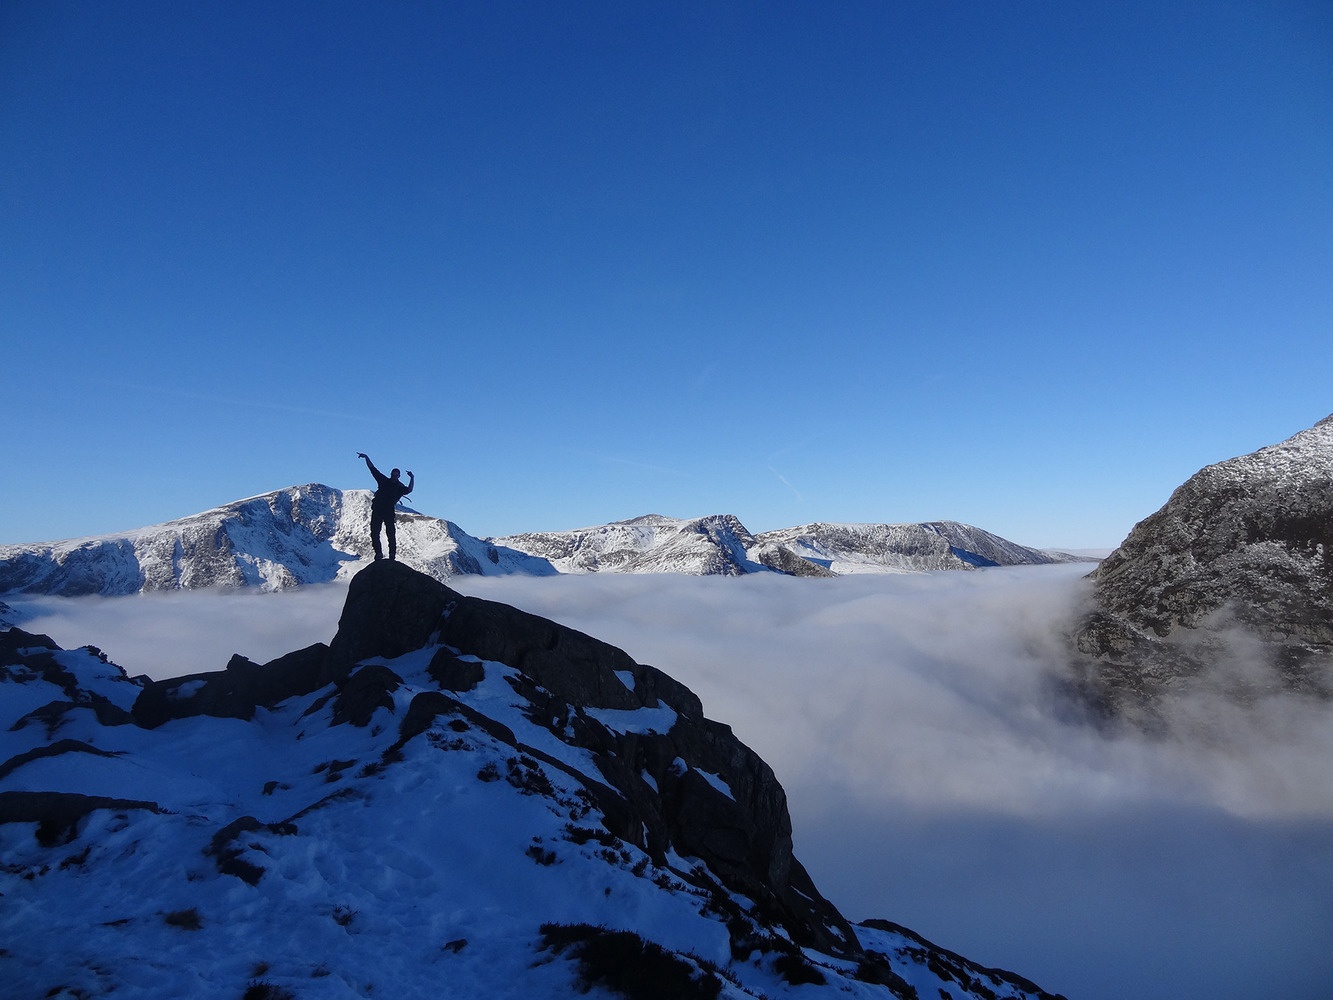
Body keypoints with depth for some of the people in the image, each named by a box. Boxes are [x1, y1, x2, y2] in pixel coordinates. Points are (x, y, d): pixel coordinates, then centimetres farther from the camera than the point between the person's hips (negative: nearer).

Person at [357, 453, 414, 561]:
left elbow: (409, 490, -19)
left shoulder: (400, 487, 2)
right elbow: (372, 468, 12)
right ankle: (378, 553, 10)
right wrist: (366, 457, 7)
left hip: (389, 512, -3)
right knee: (374, 533, 2)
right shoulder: (383, 480, 9)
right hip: (377, 510, 3)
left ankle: (392, 554, -4)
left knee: (391, 534, -7)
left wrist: (412, 478, -29)